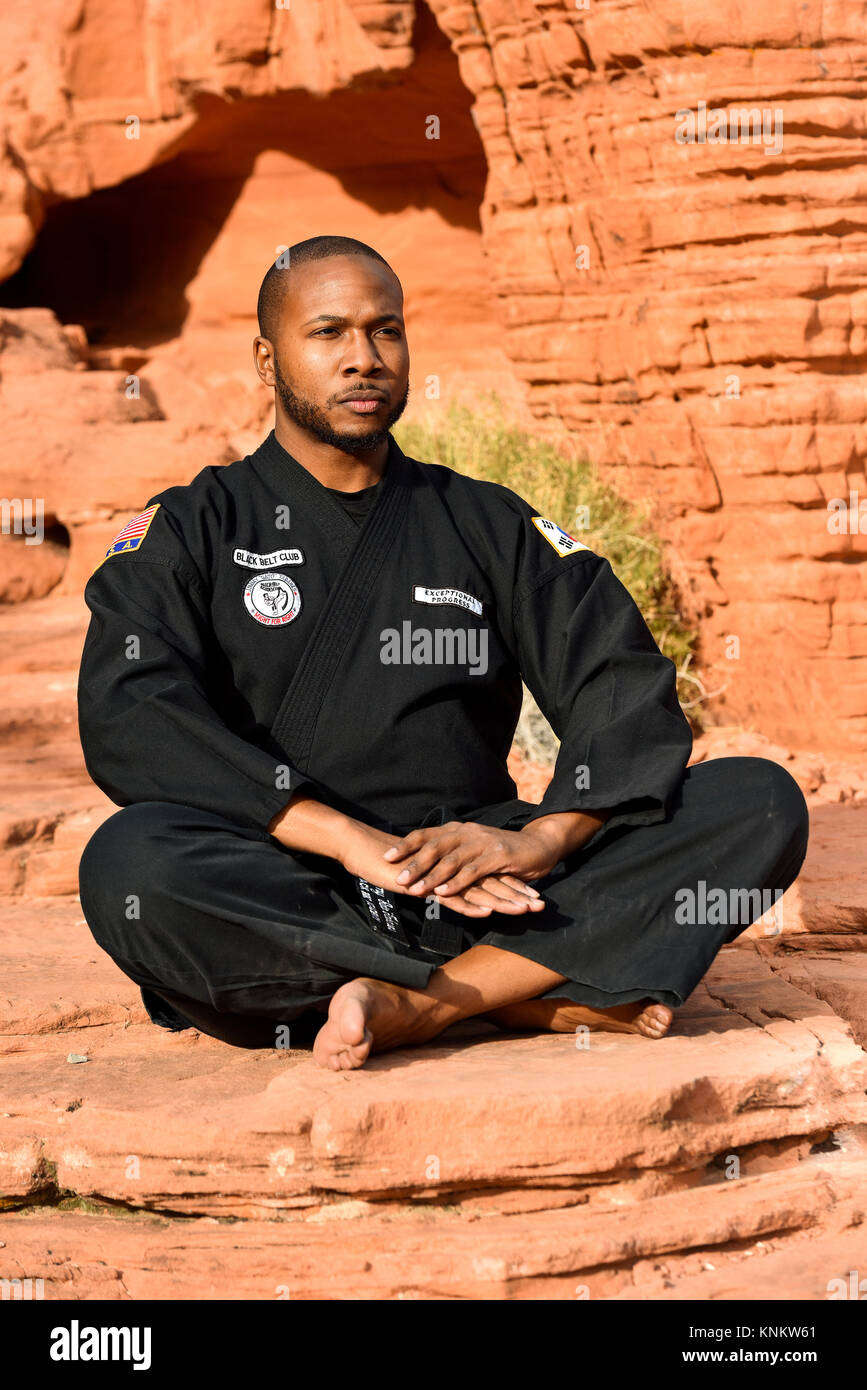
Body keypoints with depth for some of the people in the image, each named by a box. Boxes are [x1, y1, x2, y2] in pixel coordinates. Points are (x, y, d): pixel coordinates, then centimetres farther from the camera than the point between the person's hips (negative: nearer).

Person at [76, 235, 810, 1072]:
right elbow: (127, 722, -9)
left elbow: (628, 697, 5)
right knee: (130, 863, -36)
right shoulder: (191, 531, 10)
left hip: (475, 894, 3)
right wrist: (352, 840, -22)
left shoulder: (490, 526, 18)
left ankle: (414, 1007, -26)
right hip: (277, 900, -2)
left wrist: (541, 840, -17)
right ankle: (542, 994, -24)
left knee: (761, 805, -15)